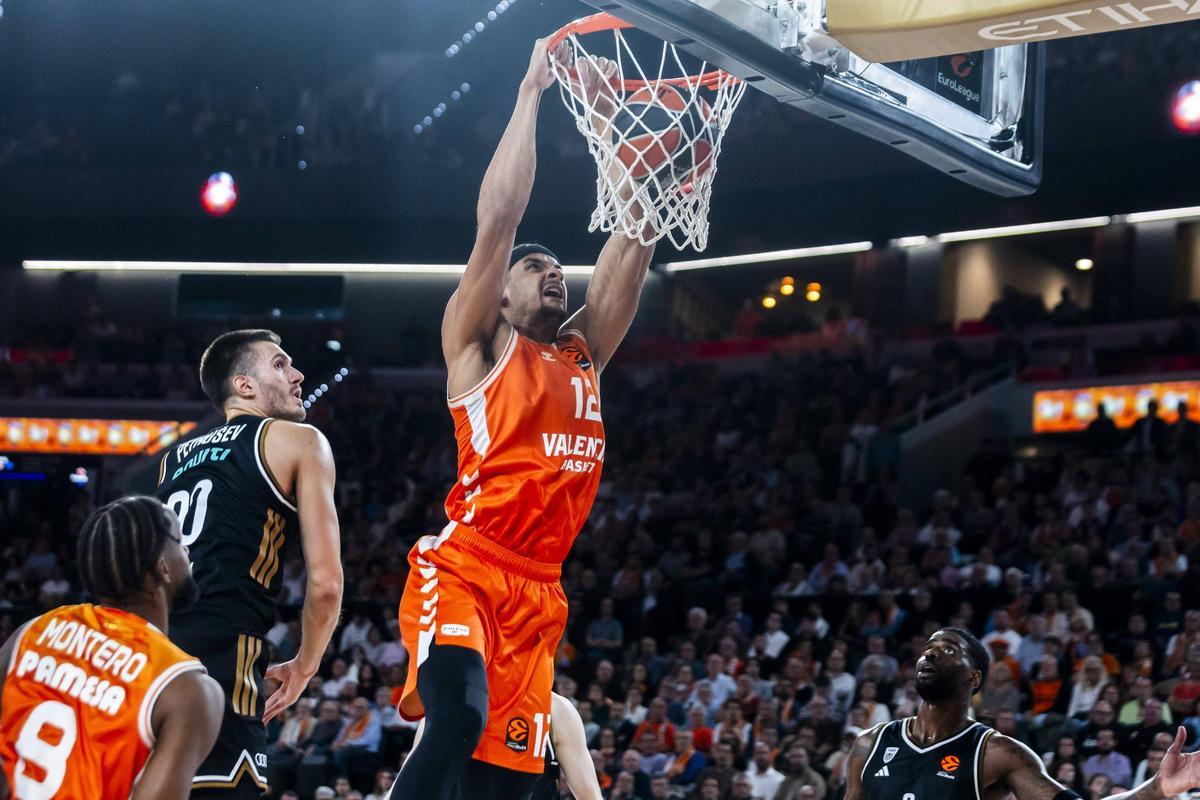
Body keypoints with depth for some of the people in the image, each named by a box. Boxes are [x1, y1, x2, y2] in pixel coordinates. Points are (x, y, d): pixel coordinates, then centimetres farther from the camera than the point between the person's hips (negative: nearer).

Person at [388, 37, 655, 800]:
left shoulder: (584, 353, 20)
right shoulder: (477, 345, 5)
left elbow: (633, 241, 16)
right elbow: (498, 218, -6)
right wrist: (532, 93, -2)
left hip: (538, 592, 6)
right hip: (461, 571, -6)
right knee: (457, 717, -32)